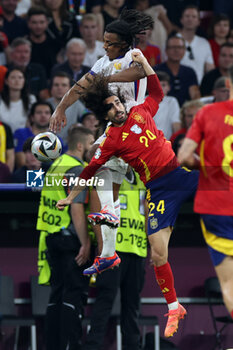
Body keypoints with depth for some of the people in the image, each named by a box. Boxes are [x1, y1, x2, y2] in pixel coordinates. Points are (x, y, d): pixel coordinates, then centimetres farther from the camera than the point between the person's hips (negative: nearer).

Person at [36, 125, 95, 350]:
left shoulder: (56, 166, 14)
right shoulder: (77, 170, -15)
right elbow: (77, 210, -21)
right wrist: (85, 244, -19)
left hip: (52, 238, 9)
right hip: (71, 239, -9)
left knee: (58, 293, 12)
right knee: (74, 294, -6)